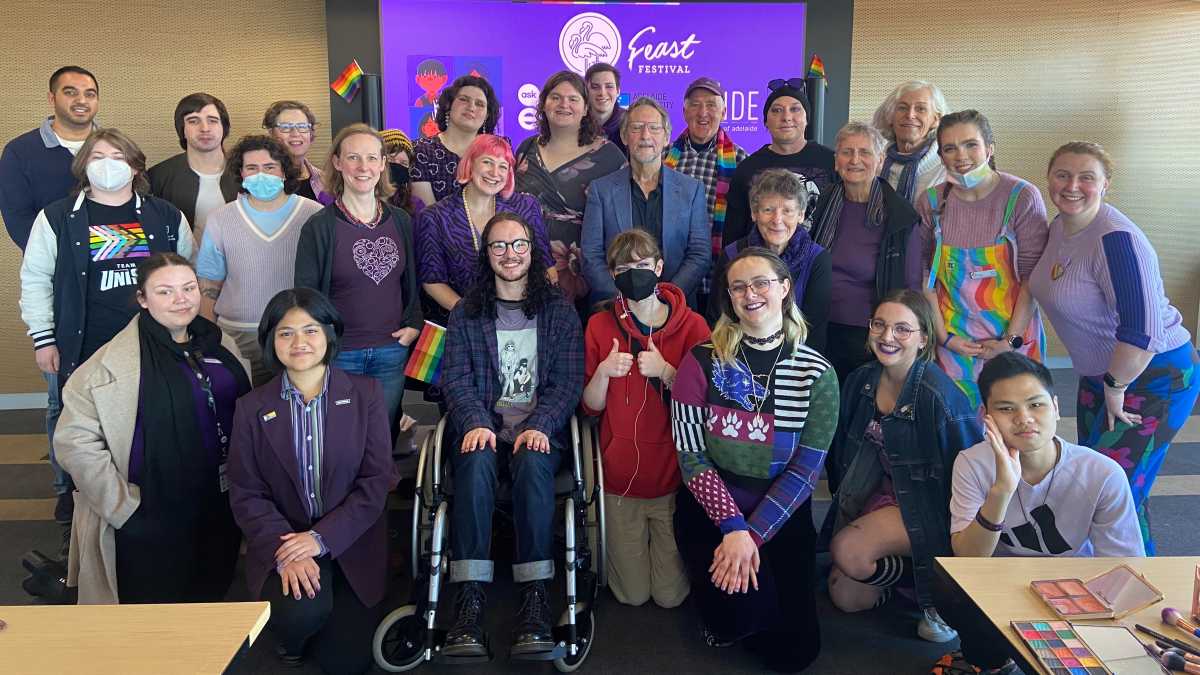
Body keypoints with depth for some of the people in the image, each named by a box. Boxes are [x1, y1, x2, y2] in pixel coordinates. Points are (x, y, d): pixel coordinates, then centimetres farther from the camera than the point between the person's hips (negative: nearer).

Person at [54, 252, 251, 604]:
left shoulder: (221, 345, 4)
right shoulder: (113, 363, -12)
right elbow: (74, 440, -14)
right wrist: (124, 506, -14)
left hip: (220, 511, 5)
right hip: (149, 522, -4)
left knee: (212, 609, 18)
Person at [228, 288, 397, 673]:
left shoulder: (365, 394, -2)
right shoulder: (252, 408, 1)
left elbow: (376, 481, -6)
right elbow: (246, 495, -3)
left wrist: (321, 538, -17)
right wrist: (285, 550, -20)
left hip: (351, 545, 0)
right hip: (281, 542, 0)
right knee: (302, 613, -30)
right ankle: (292, 639, 8)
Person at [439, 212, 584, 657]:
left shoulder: (559, 311, 12)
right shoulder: (465, 313, 15)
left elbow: (568, 381, 3)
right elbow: (456, 378, 4)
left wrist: (540, 426, -15)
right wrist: (476, 422, -16)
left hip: (539, 427, 0)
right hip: (484, 424, 1)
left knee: (532, 463, -35)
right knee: (476, 462, -34)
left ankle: (535, 597, -34)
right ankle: (470, 600, -36)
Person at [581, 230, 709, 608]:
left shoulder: (692, 325, -4)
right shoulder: (601, 325, 0)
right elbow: (591, 407, 1)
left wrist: (665, 372, -20)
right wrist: (604, 372, -18)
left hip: (674, 474, -1)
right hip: (620, 474, 1)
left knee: (670, 596, 8)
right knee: (632, 595, 9)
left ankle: (666, 545, 36)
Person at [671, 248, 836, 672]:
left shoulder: (816, 373, -6)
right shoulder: (703, 361, -8)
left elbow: (806, 469, -10)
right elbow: (690, 456, -11)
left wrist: (752, 535, -19)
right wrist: (733, 527, -22)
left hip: (782, 515, 1)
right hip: (710, 509, -1)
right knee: (746, 609, -24)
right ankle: (723, 619, 14)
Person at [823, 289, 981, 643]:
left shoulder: (938, 394, -25)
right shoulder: (862, 380, -5)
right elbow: (846, 450, 10)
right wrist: (847, 501, 14)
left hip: (927, 503, -6)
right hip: (880, 494, 6)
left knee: (847, 551, -27)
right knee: (846, 597, 1)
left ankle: (936, 587, -2)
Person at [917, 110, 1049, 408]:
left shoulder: (1022, 197, -9)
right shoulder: (932, 202, -1)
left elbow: (1032, 277, -9)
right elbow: (924, 275, 2)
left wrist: (1012, 339, -12)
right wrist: (943, 336, -2)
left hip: (1013, 337, -2)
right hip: (954, 342, 2)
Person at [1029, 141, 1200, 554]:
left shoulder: (1116, 239, -26)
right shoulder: (1060, 225, 1)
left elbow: (1143, 332, -29)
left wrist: (1115, 388, -16)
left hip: (1154, 377, -9)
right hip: (1101, 373, 9)